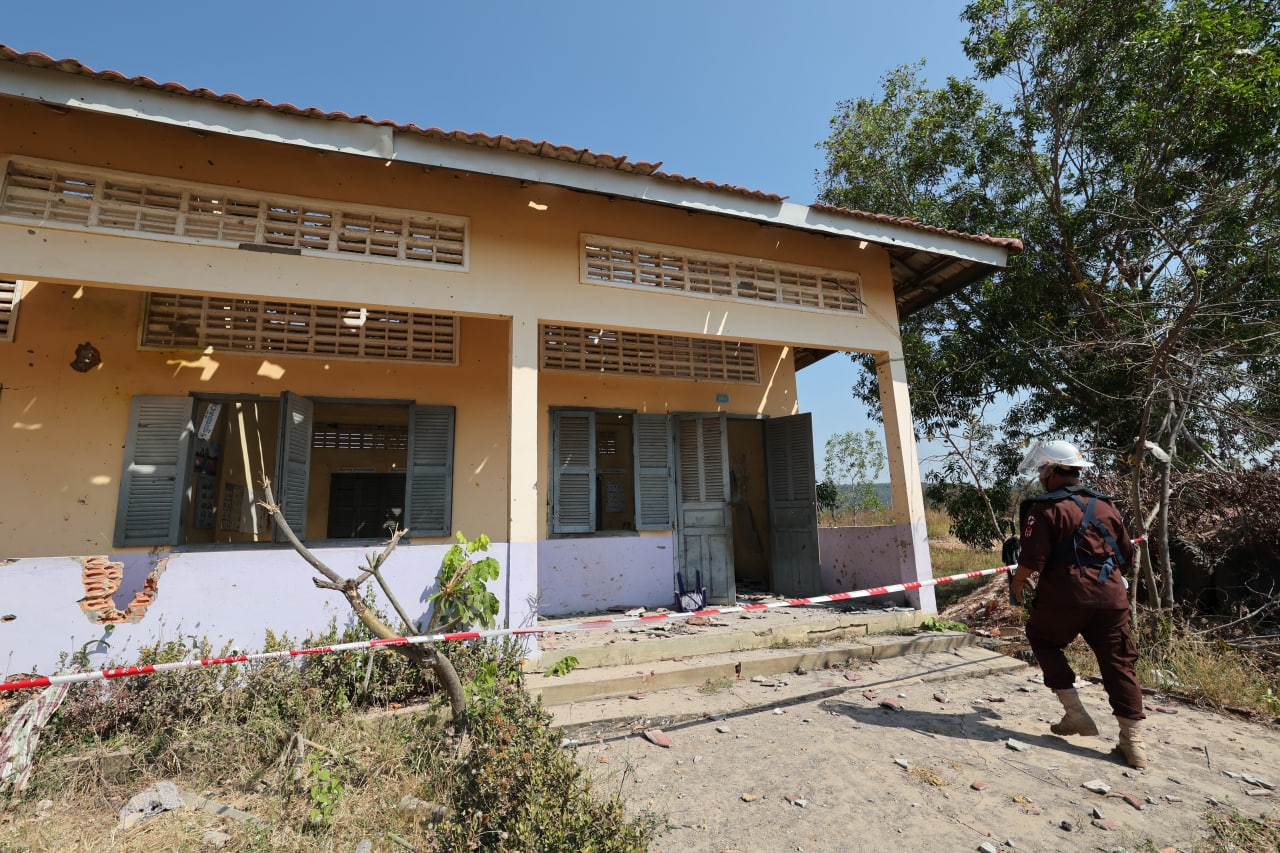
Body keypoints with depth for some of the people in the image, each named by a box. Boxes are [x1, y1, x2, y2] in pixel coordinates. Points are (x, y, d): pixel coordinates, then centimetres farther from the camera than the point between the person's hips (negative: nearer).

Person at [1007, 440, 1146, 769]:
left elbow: (1032, 560, -17)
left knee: (1043, 641, 17)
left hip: (1064, 596, -5)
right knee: (1118, 662, 11)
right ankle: (1134, 742, 14)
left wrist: (1016, 583, 0)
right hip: (1110, 597, 6)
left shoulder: (1044, 509, -10)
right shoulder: (1104, 506, 12)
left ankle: (1075, 712, 14)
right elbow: (1126, 555, 20)